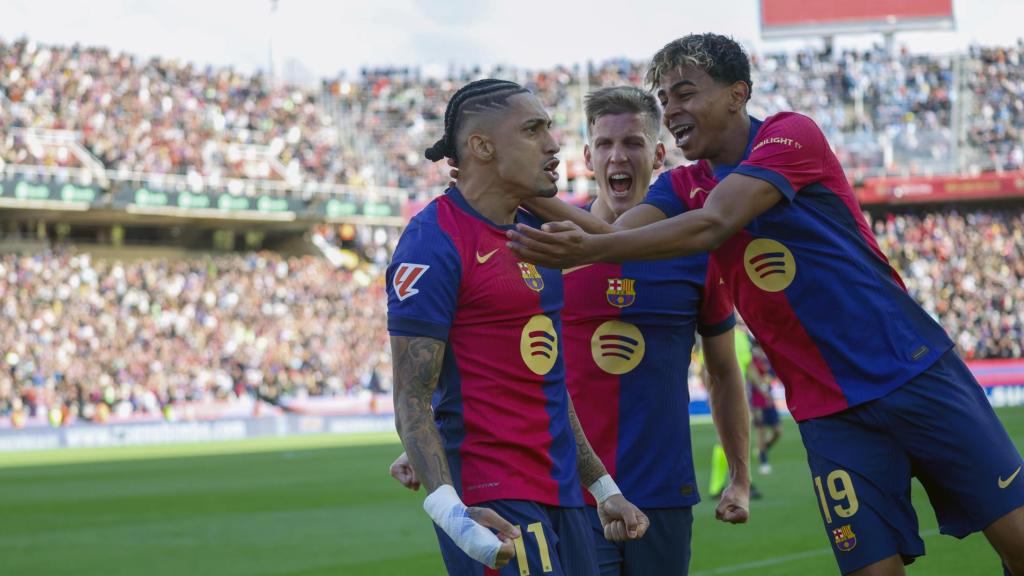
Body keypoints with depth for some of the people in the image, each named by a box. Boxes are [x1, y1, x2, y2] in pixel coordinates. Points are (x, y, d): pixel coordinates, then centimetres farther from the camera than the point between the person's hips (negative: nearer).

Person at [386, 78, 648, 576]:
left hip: (561, 498, 8)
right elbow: (411, 401, -15)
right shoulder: (435, 243, -11)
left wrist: (604, 490, 24)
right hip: (493, 507, -8)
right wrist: (449, 511, -27)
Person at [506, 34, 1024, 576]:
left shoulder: (792, 134, -9)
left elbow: (712, 225, -24)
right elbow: (615, 233, -11)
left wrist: (590, 249, -34)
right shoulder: (682, 187, 9)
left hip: (915, 371, -4)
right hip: (827, 408, 4)